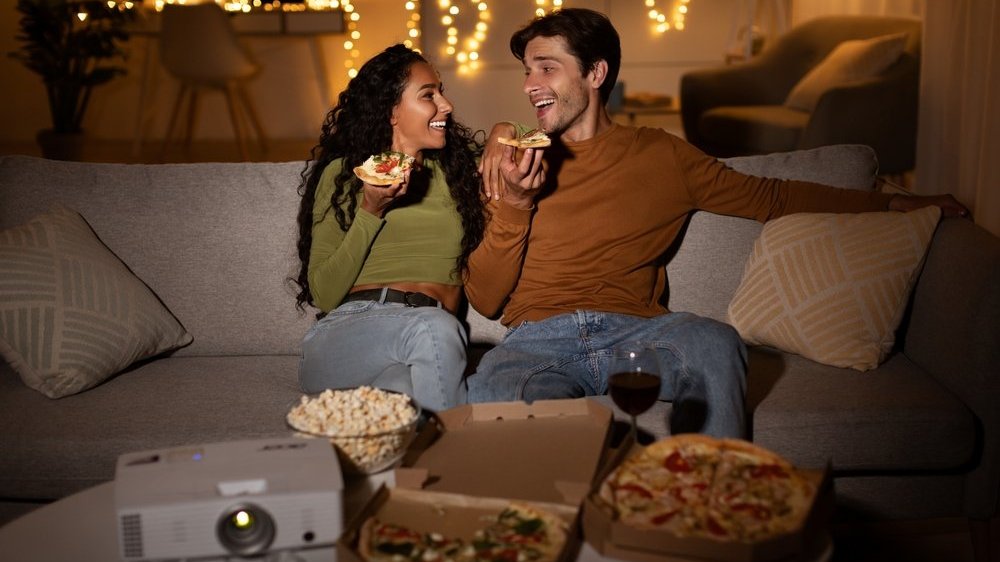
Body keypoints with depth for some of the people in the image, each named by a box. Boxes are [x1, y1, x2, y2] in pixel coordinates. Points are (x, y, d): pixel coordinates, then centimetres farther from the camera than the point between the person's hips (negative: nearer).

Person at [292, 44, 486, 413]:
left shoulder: (457, 169, 21)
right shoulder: (343, 174, 12)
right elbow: (323, 295, 5)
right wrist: (371, 212, -6)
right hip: (348, 329, -2)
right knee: (435, 328, -35)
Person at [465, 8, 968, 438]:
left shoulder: (659, 155, 15)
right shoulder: (513, 165, 12)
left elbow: (768, 197, 22)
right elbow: (483, 299, 6)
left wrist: (893, 203, 21)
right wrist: (515, 203, -9)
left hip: (633, 330, 1)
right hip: (538, 338, -1)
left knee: (713, 341, -32)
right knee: (489, 396, -36)